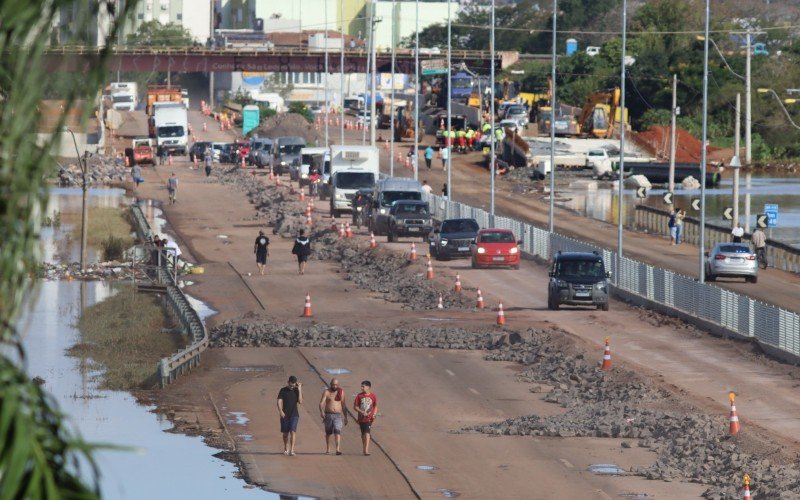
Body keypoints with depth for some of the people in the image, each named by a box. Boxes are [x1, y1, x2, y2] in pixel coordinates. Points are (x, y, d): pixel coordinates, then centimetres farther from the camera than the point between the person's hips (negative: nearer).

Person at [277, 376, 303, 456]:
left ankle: (292, 450, -19)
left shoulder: (296, 391, 5)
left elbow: (300, 402, -6)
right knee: (285, 433, 9)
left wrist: (299, 390, -9)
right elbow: (279, 401, -3)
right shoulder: (283, 390, 3)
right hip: (285, 415, 1)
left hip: (294, 414, -1)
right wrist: (280, 411, -17)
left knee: (293, 431, -14)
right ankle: (286, 449, 27)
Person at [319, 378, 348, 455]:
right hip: (328, 414, 0)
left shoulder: (341, 392, 8)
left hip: (338, 415, 0)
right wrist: (321, 411, -29)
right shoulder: (326, 392, 1)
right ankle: (328, 450, 26)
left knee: (337, 431, -17)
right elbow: (321, 403, -10)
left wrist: (345, 417, 15)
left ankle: (338, 449, -28)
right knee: (328, 433, 11)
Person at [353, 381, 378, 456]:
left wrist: (374, 414, -5)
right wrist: (362, 412, -14)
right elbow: (355, 406, 1)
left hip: (369, 418, -2)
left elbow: (375, 406, 11)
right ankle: (365, 449, 24)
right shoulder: (359, 396, 0)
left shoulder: (373, 396, -1)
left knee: (367, 433, -14)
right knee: (363, 434, 11)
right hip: (361, 418, 2)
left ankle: (366, 450, -17)